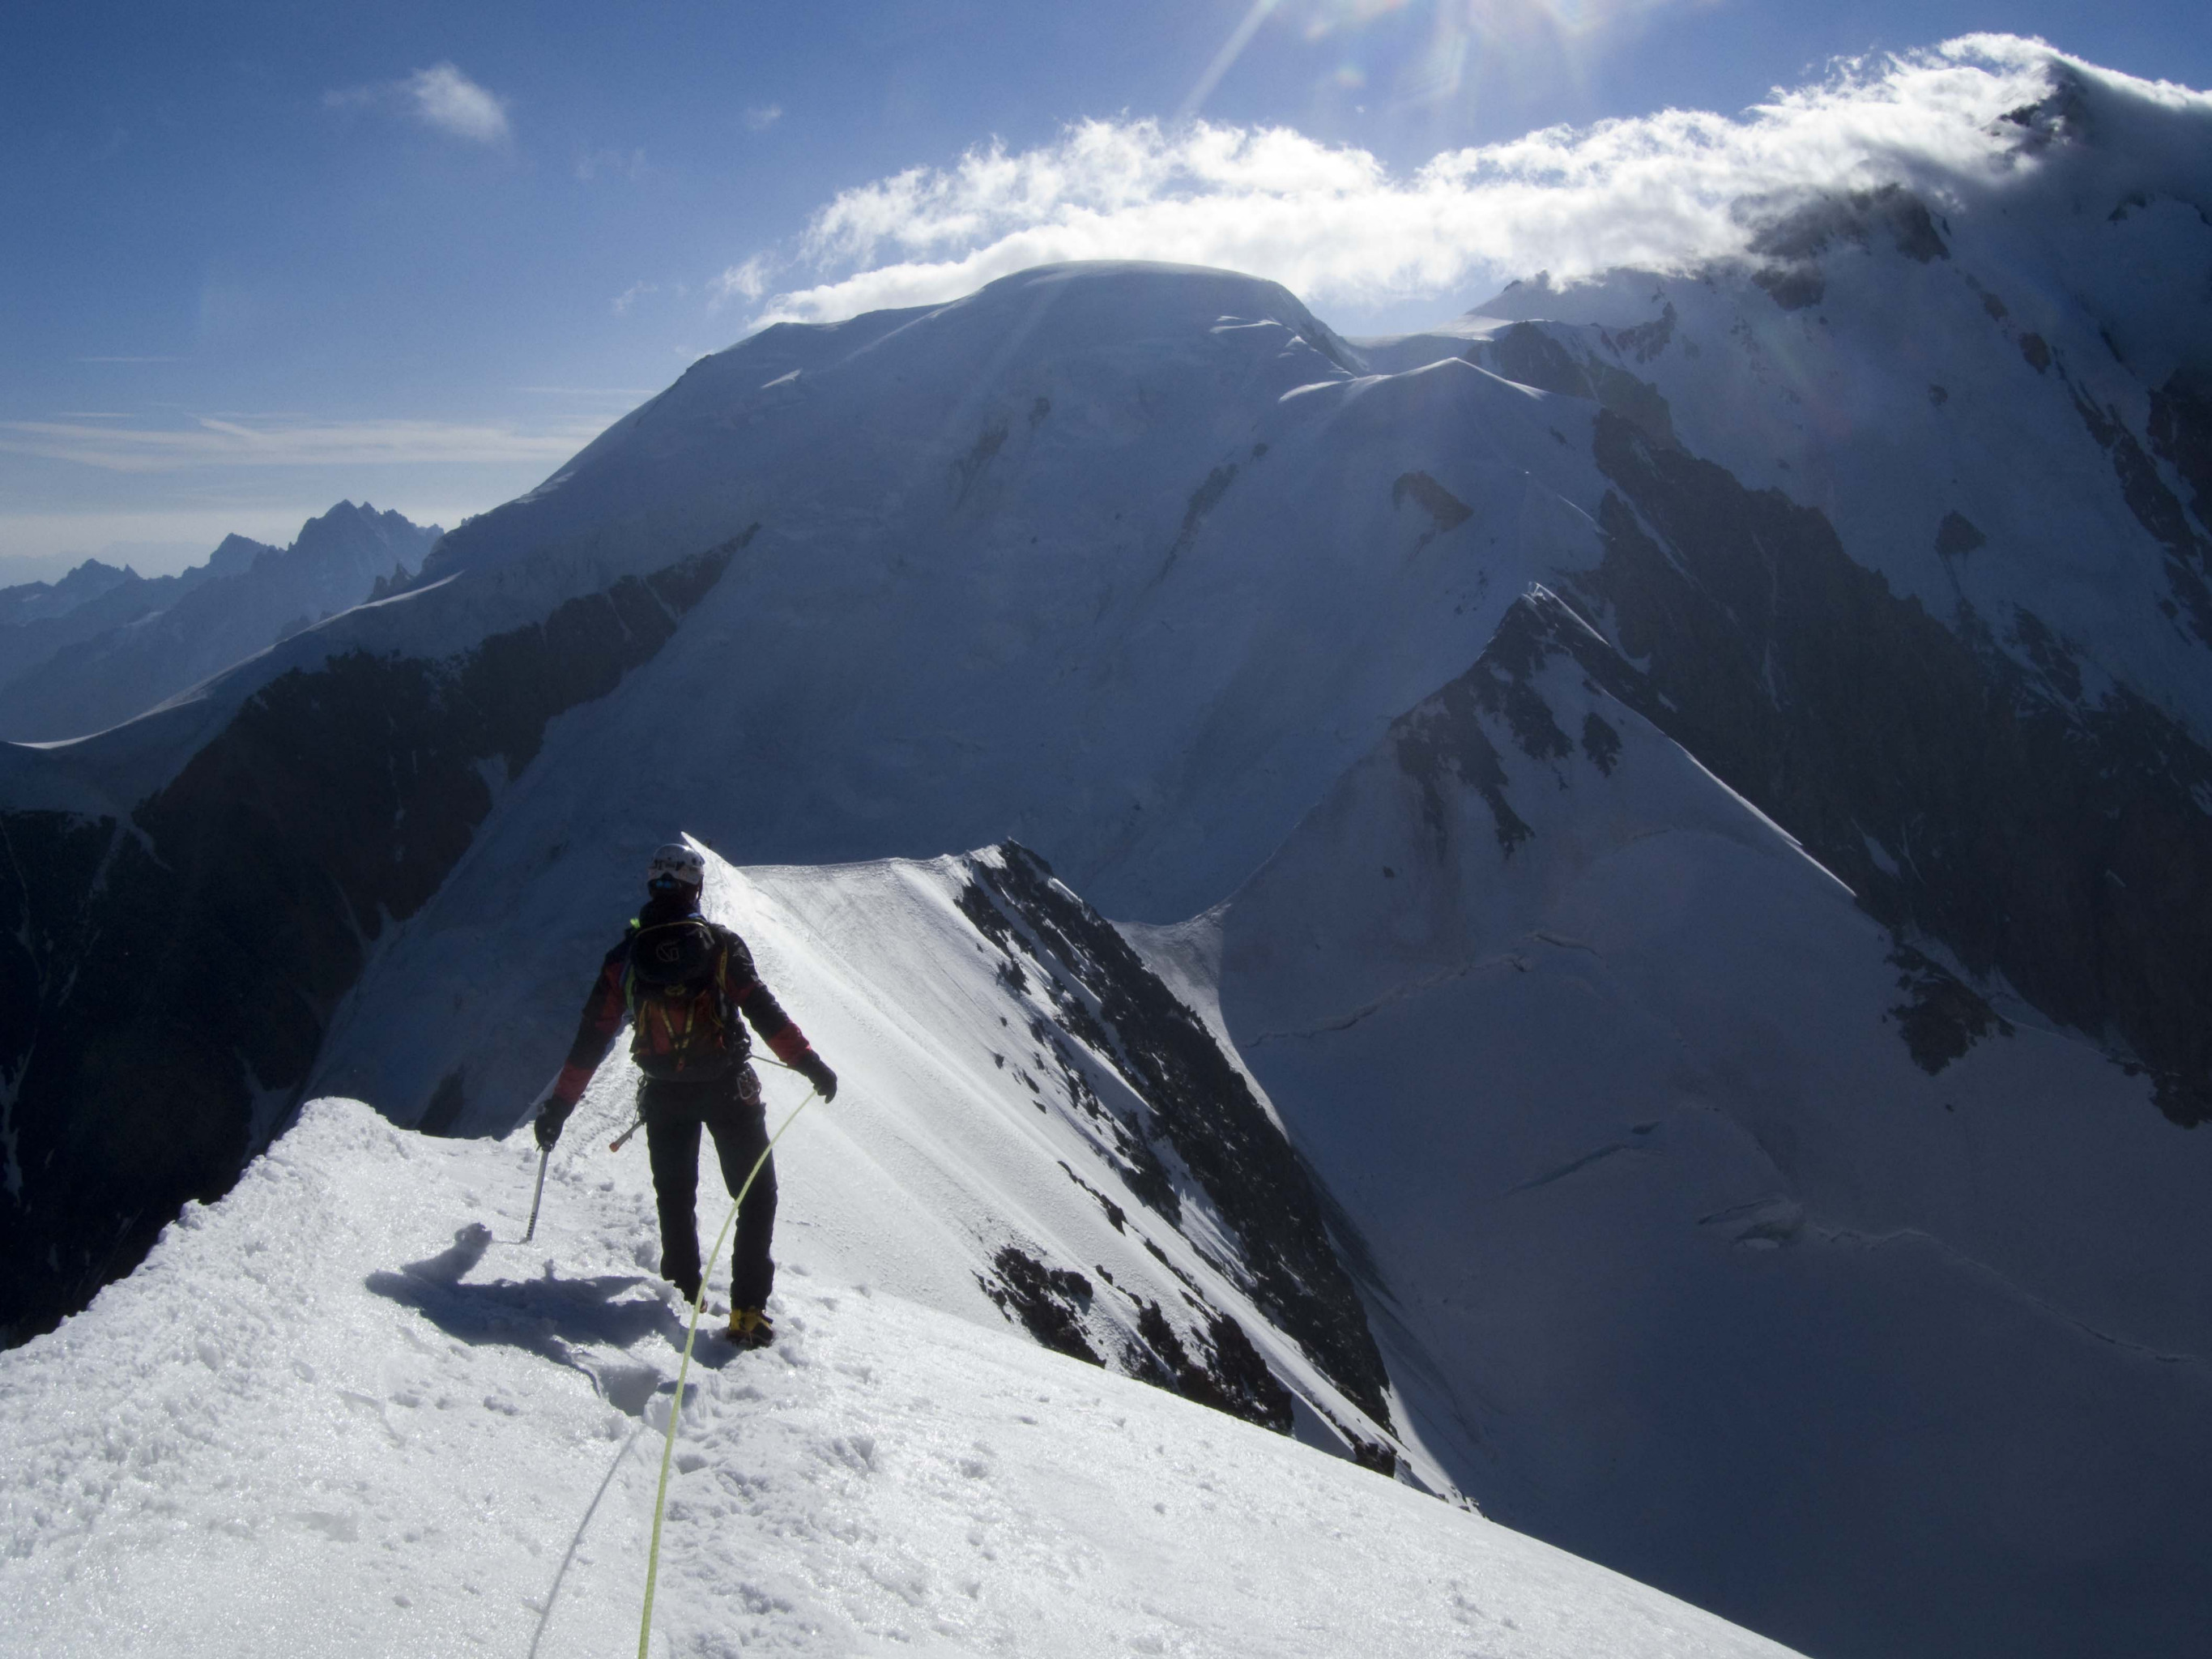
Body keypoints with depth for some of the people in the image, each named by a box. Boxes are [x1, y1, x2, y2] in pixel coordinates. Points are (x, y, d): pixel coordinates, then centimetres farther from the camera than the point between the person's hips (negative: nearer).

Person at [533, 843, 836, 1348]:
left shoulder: (625, 956, 1)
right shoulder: (720, 944, -7)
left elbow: (592, 1036, 3)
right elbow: (763, 1010, -14)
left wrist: (560, 1105, 9)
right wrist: (809, 1062, -12)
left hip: (665, 1097, 3)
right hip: (729, 1090, -3)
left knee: (675, 1199, 22)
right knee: (757, 1196, 4)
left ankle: (685, 1297, 27)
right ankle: (747, 1310, -5)